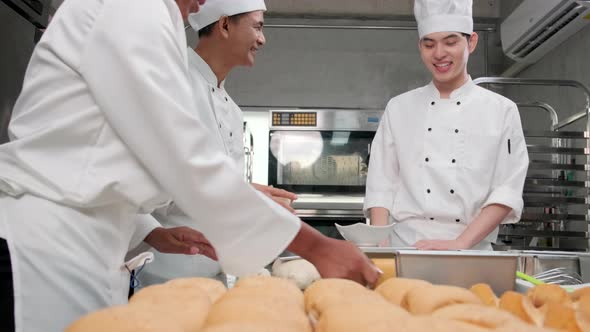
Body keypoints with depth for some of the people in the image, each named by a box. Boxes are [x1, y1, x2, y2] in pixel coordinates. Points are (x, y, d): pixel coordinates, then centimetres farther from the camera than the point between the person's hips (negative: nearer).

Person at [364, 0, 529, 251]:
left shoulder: (501, 111, 6)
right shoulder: (398, 108, 10)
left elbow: (508, 191, 0)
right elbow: (381, 186, 7)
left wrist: (459, 244, -12)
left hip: (470, 252, 0)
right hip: (404, 248, 1)